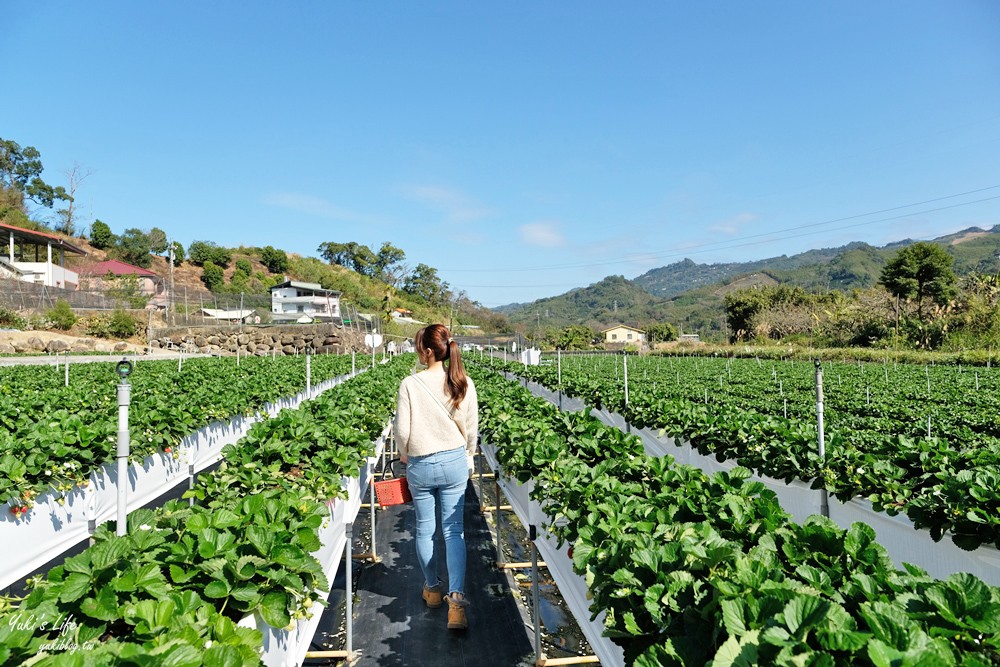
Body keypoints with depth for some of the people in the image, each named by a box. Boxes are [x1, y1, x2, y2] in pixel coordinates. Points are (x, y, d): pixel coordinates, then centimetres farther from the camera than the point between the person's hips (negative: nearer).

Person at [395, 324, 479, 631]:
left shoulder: (410, 384, -15)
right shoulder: (464, 383, -7)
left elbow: (402, 429, -10)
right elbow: (472, 428, 1)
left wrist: (405, 454, 10)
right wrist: (468, 457, 18)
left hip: (420, 464, -1)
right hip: (455, 462, 2)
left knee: (424, 529, 16)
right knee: (454, 530, 7)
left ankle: (432, 589, 34)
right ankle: (456, 600, -1)